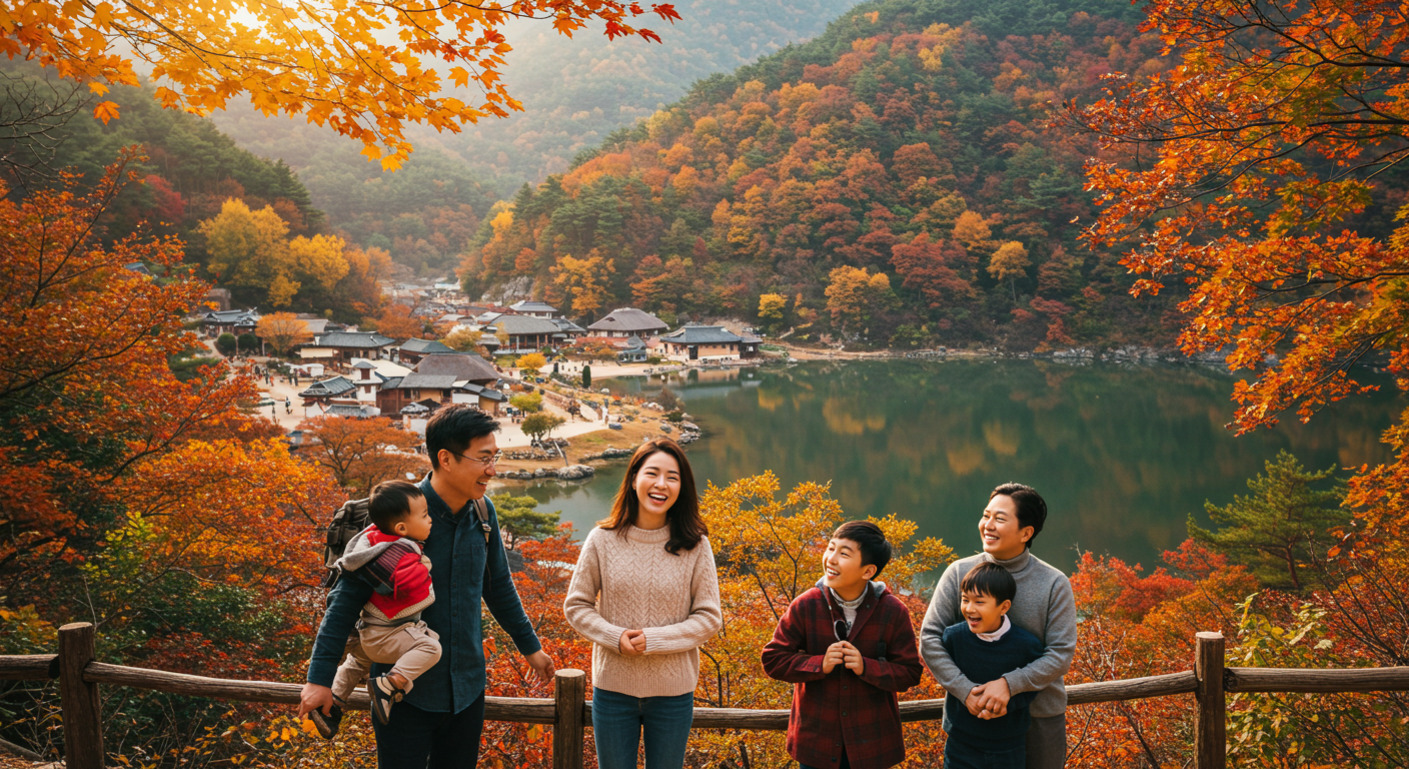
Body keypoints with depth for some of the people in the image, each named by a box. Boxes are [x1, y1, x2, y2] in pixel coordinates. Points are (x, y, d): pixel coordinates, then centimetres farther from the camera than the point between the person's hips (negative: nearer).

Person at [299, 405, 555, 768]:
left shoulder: (482, 511, -2)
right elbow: (346, 598, -15)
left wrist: (529, 645, 22)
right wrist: (320, 677, -16)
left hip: (466, 690, 5)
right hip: (405, 694, -5)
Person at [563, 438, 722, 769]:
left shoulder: (695, 546, -7)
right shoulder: (602, 540, -6)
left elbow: (709, 617, -5)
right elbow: (576, 605, 1)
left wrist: (653, 640, -17)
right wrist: (615, 637, -16)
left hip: (672, 692, 0)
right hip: (613, 688, 0)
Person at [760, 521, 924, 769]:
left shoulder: (893, 612, -9)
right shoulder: (805, 607, -9)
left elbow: (910, 672, -6)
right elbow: (773, 659, -4)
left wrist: (865, 667, -22)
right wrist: (820, 664, -19)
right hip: (816, 739, 0)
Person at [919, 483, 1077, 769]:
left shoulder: (1054, 584, -9)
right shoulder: (959, 573, -7)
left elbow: (1061, 654, -12)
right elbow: (930, 639, -9)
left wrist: (1009, 684, -25)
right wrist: (965, 690, -21)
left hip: (1039, 717, 0)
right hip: (975, 714, 0)